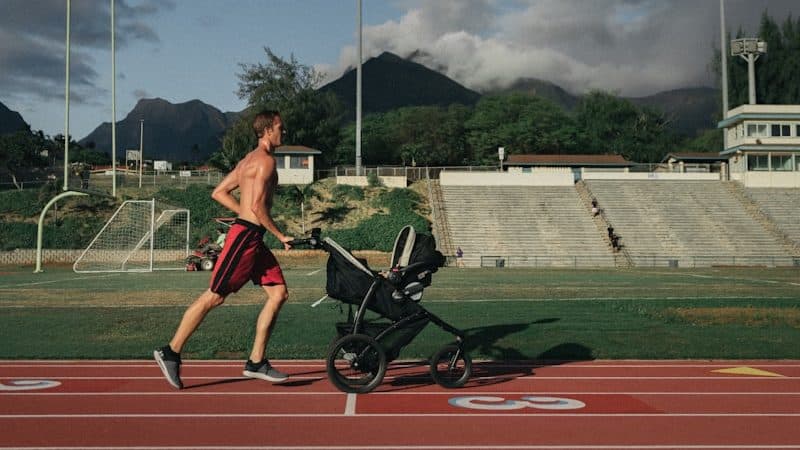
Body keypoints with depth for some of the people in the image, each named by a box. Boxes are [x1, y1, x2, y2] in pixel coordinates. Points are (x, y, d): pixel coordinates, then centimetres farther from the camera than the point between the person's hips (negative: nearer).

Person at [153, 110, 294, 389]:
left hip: (252, 238, 10)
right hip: (246, 236, -10)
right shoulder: (266, 160, -11)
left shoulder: (249, 160, 19)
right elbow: (257, 206, -19)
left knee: (279, 293, 5)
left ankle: (256, 362, 8)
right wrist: (280, 236, -11)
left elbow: (219, 193, 19)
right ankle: (171, 352, 6)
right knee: (215, 296, -4)